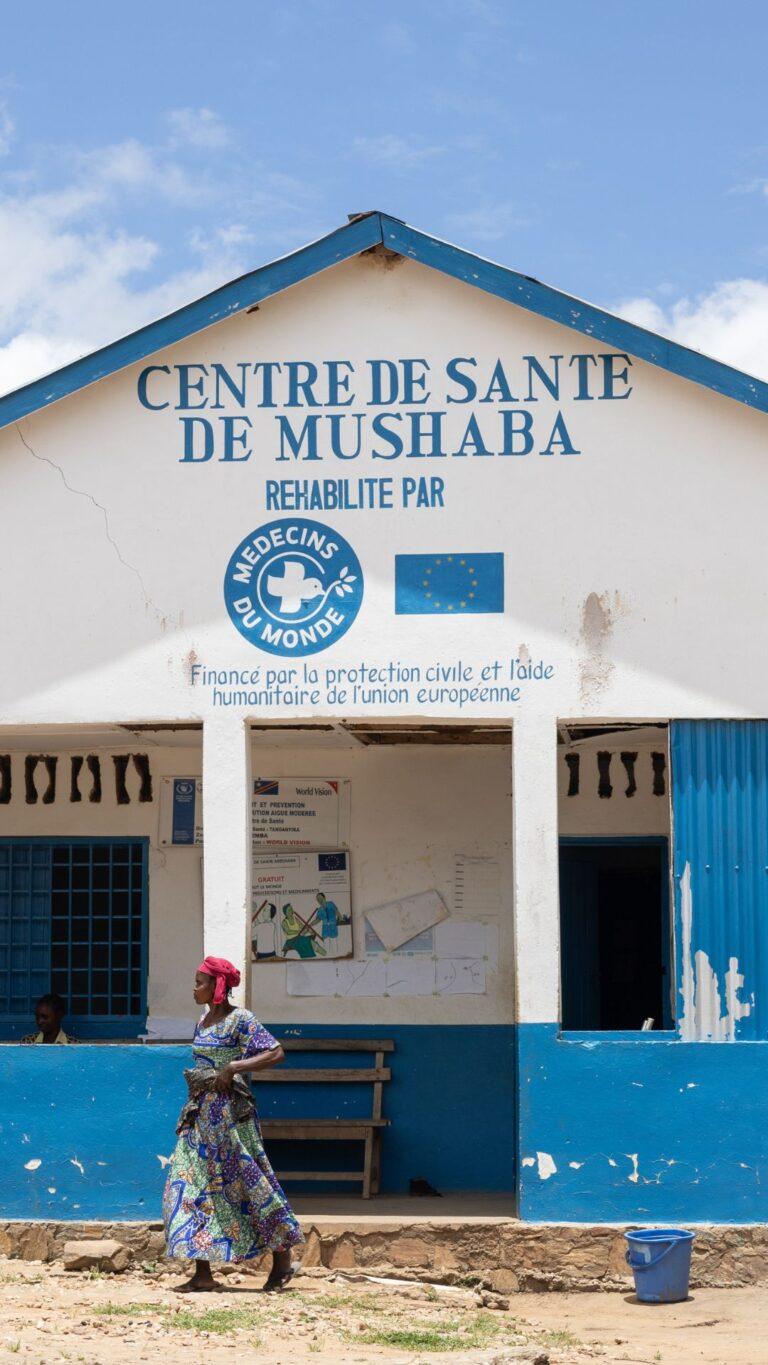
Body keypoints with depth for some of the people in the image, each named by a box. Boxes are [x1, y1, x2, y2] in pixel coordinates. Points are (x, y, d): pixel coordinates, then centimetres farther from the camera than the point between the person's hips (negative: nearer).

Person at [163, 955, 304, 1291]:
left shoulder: (240, 1020, -10)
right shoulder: (204, 1020, 14)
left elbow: (276, 1053, -17)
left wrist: (234, 1068, -23)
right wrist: (194, 1081, 10)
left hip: (231, 1112, -8)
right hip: (201, 1112, 8)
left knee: (247, 1183, -2)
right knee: (192, 1185, 1)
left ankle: (283, 1258, 12)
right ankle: (203, 1272, 3)